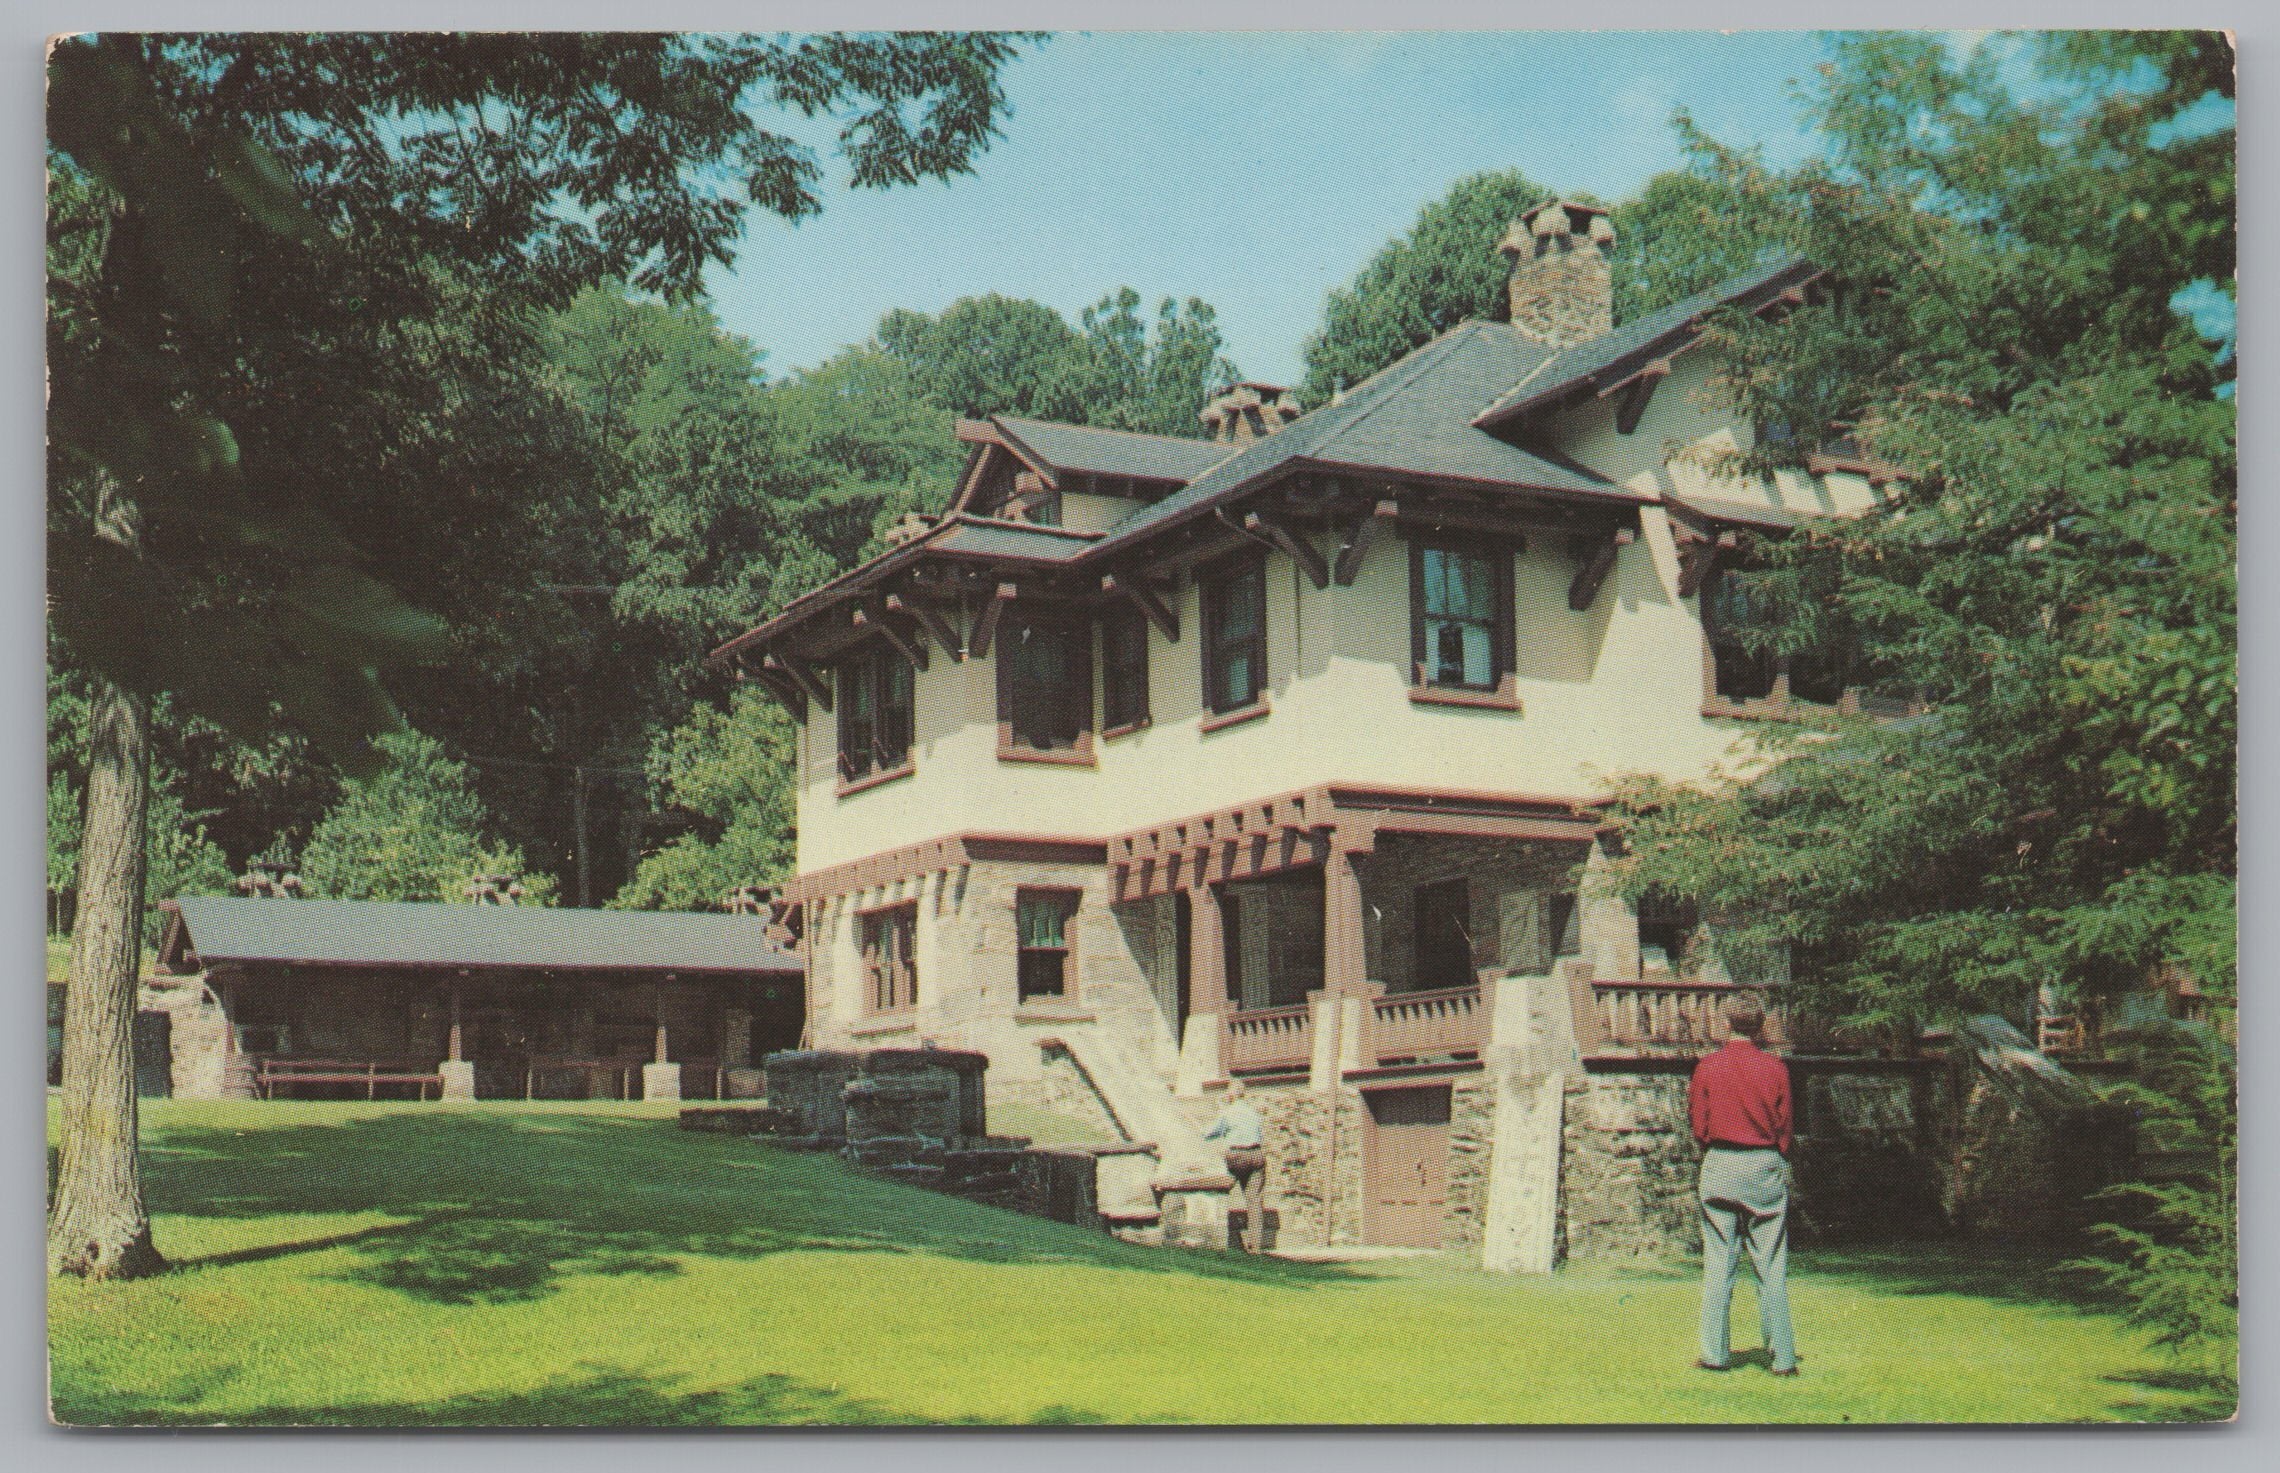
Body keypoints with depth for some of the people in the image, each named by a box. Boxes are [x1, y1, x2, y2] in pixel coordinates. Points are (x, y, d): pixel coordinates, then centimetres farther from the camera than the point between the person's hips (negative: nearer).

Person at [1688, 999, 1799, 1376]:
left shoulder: (1707, 1068, -1)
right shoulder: (1775, 1068, -1)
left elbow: (1699, 1126, 2)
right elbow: (1784, 1127, 4)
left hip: (1720, 1166, 0)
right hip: (1766, 1166, 0)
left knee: (1718, 1267, 3)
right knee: (1771, 1269, 4)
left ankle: (1715, 1354, 4)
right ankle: (1782, 1357, 4)